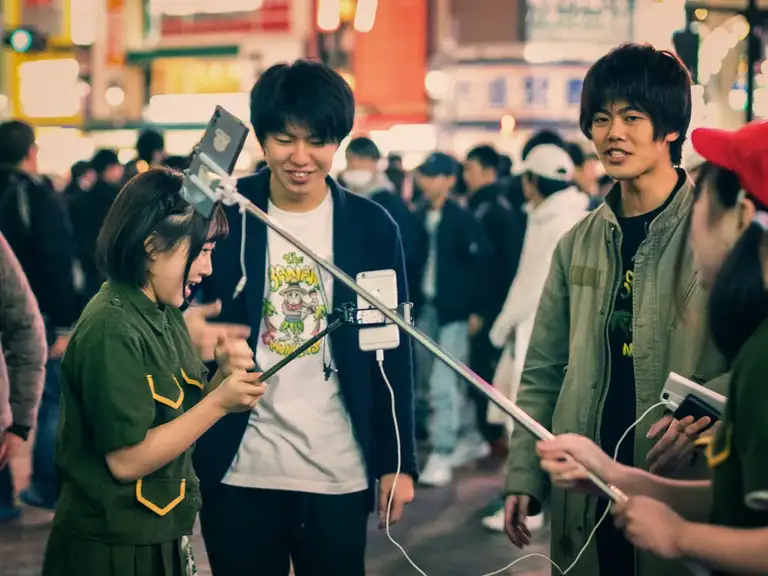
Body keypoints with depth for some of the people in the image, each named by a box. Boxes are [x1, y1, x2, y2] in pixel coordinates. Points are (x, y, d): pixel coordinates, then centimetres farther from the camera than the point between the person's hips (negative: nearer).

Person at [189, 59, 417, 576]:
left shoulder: (372, 227, -1)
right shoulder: (224, 215, -2)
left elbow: (393, 350, 2)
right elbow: (180, 307, 5)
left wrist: (399, 461, 0)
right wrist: (188, 327, -19)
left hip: (339, 472, 0)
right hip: (240, 469, 0)